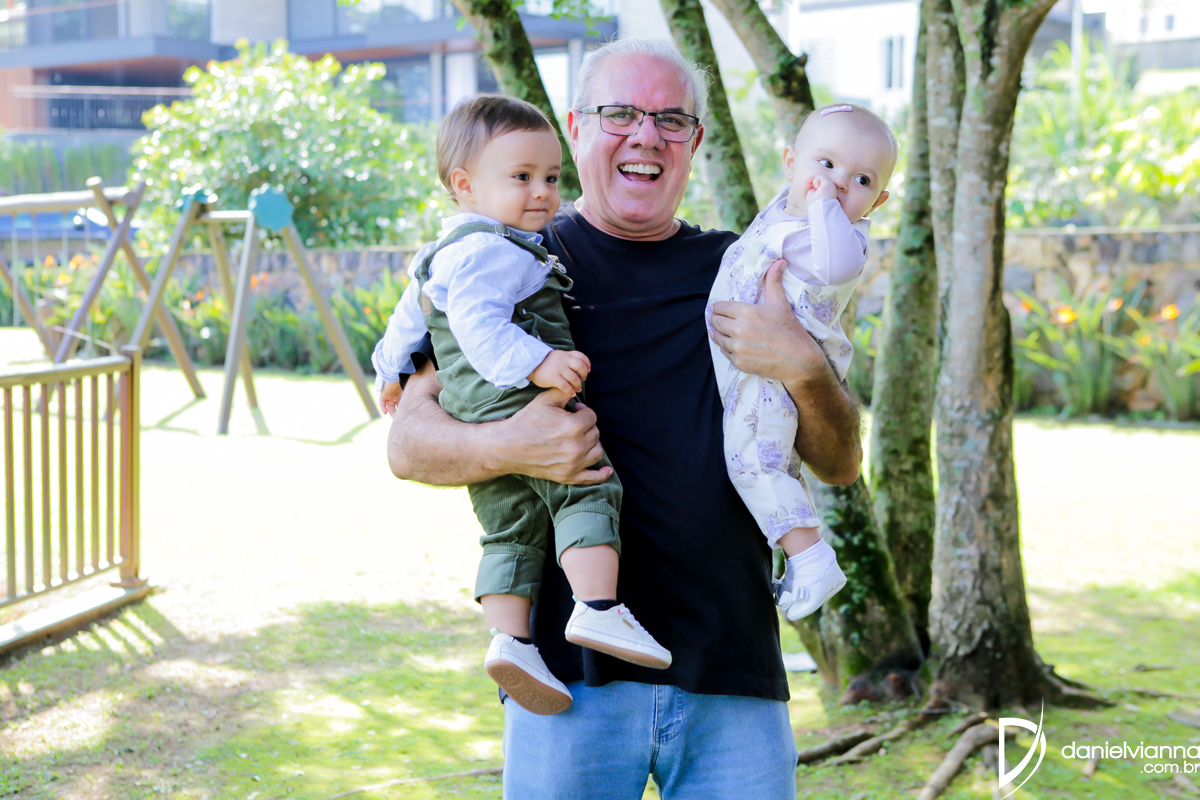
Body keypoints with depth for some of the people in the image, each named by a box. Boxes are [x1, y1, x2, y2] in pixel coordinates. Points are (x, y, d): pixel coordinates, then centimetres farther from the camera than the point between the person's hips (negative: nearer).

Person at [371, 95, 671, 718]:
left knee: (511, 532, 7)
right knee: (590, 491, -11)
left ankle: (509, 639, -3)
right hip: (524, 408, -10)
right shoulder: (489, 250, -9)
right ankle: (598, 609, -22)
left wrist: (392, 370, 51)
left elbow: (409, 315, 38)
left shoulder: (442, 255, 27)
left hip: (475, 423, 10)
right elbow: (478, 323, -23)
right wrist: (536, 363, -30)